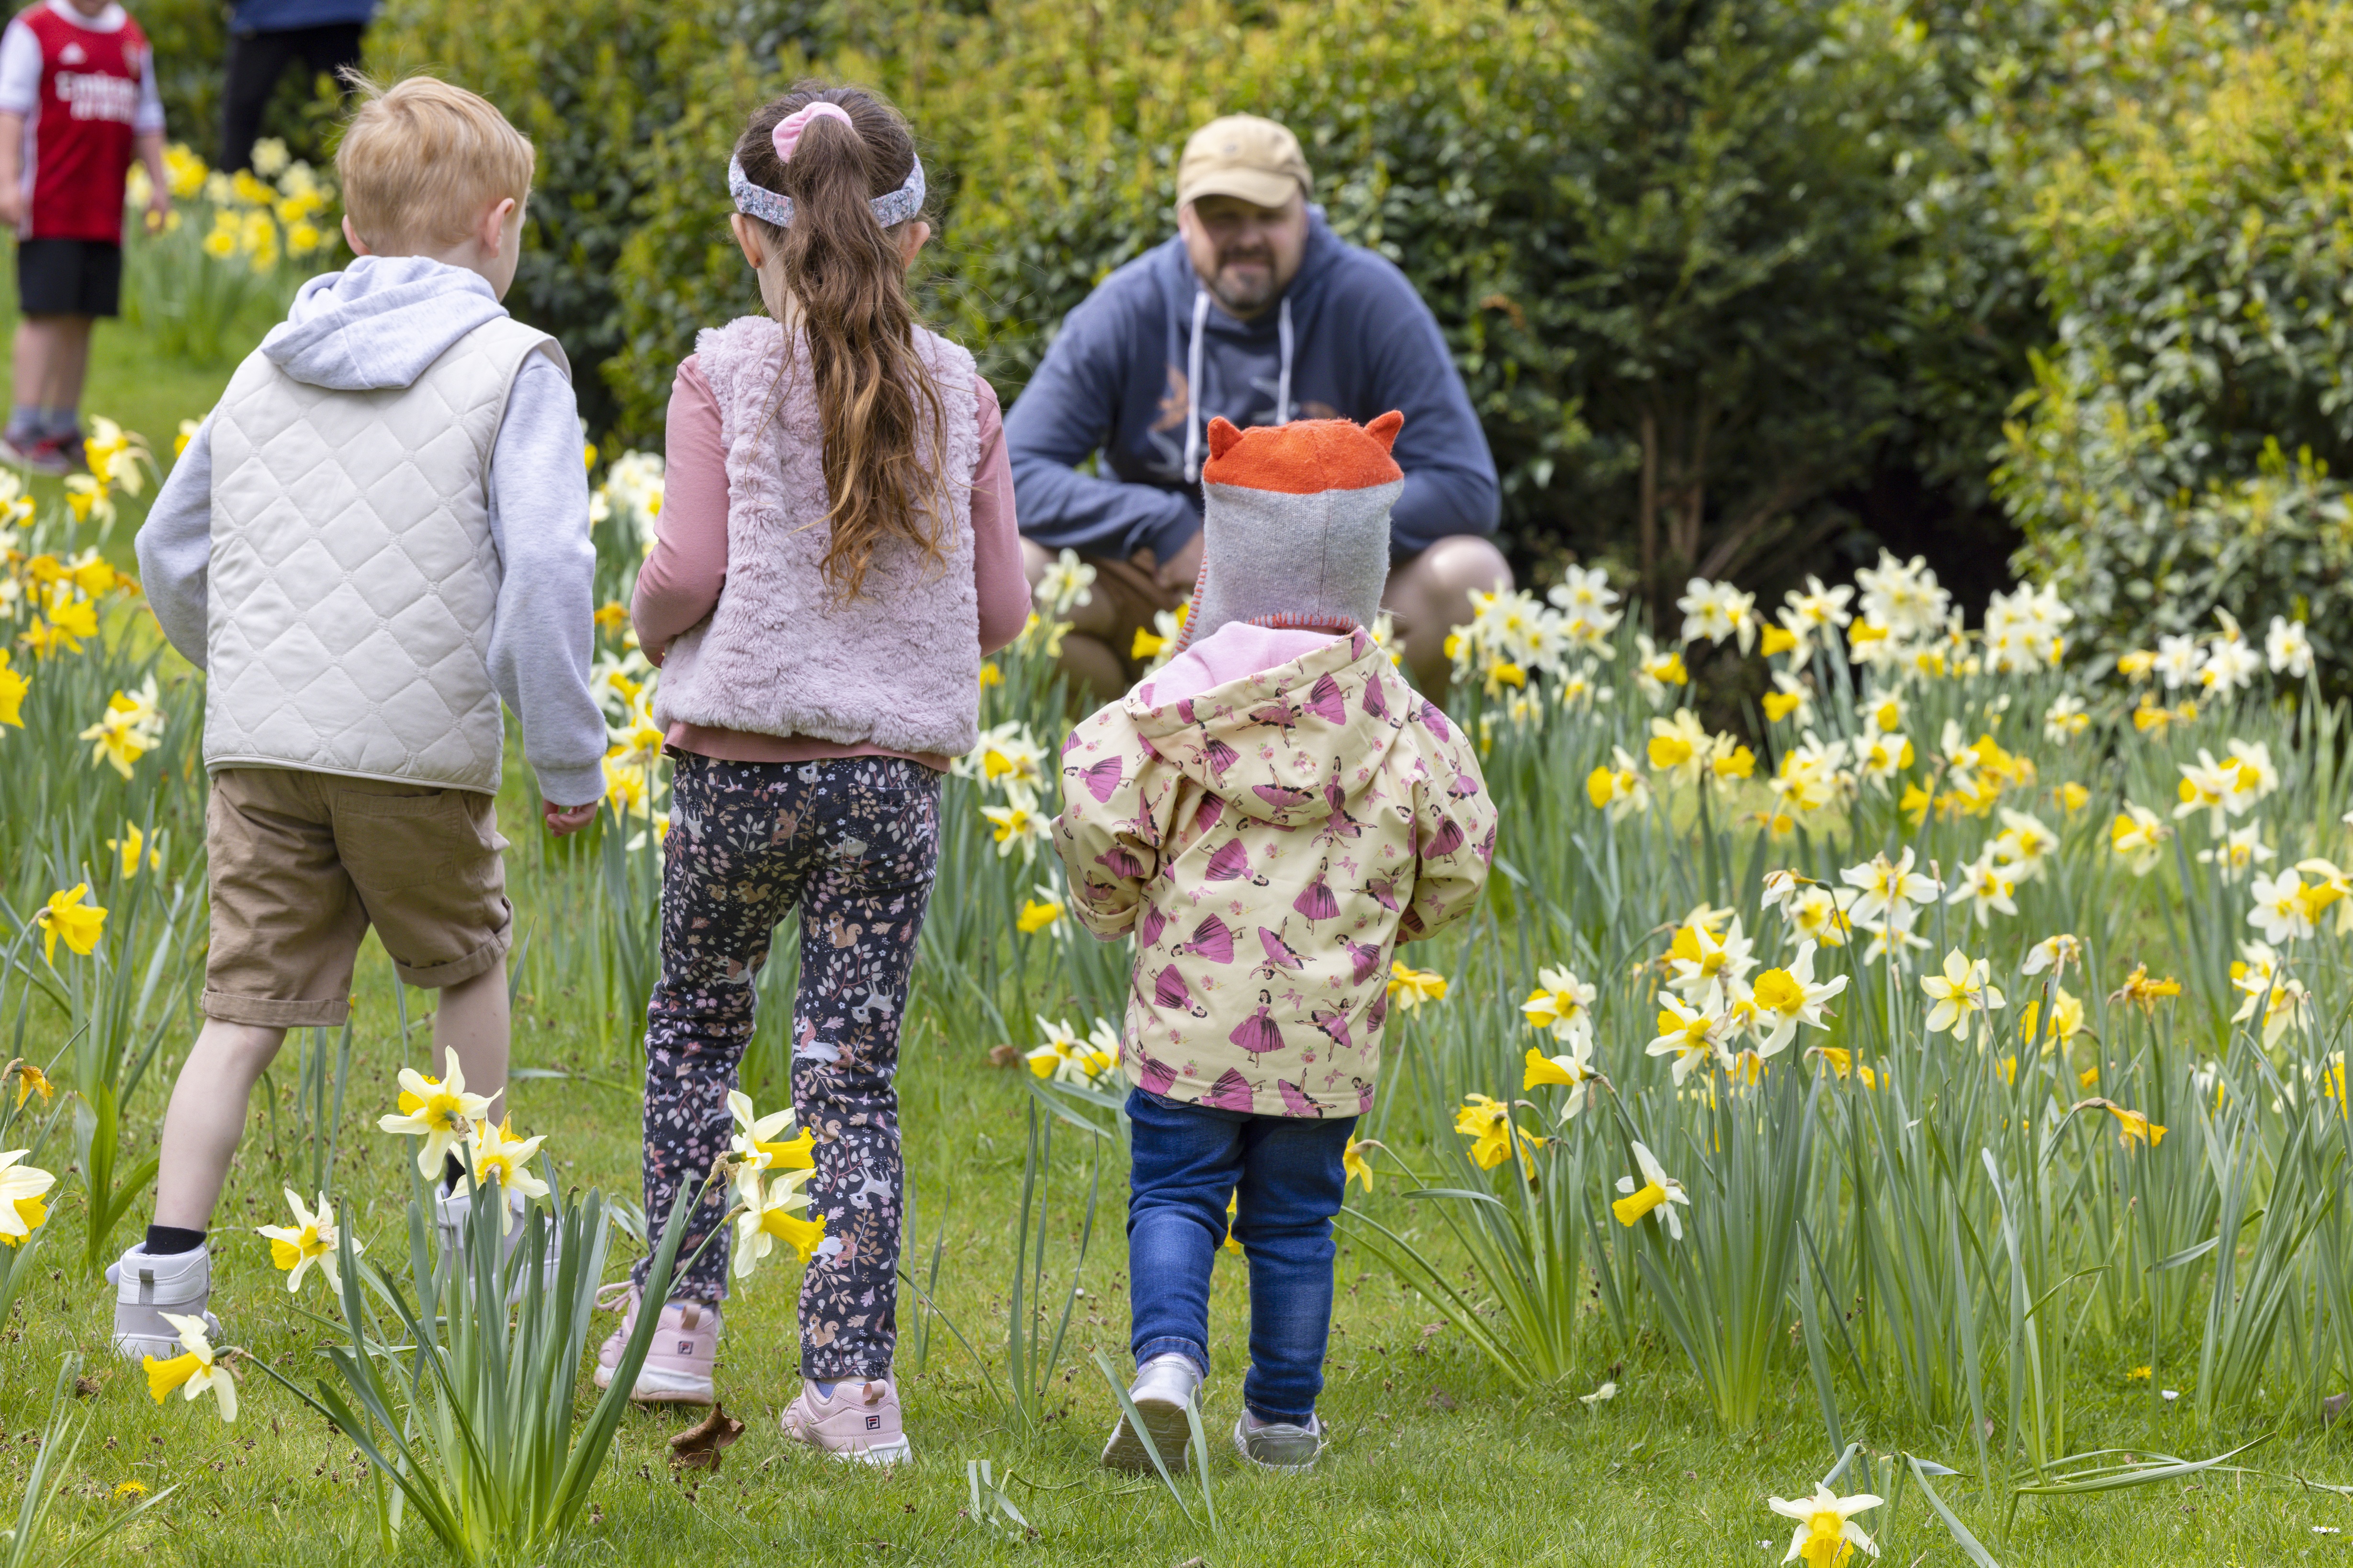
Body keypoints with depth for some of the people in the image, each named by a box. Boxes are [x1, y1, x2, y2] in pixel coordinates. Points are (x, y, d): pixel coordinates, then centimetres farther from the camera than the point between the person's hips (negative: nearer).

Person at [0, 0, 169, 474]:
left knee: (81, 319, 7)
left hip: (105, 211, 6)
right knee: (47, 312, -10)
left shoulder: (132, 40, 17)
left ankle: (64, 429, 13)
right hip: (48, 205, -6)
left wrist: (158, 182, 17)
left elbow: (147, 119, 24)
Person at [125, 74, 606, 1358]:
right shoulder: (512, 368, -3)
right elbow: (545, 567, -14)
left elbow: (168, 552, 23)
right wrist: (571, 760, -7)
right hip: (421, 747, -4)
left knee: (242, 1012, 5)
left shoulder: (266, 371, 15)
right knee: (467, 963, 21)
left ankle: (165, 1272, -6)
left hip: (256, 741, 4)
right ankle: (473, 1213, 34)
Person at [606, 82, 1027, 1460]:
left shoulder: (726, 376, -5)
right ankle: (853, 1385, -1)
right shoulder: (958, 391, 2)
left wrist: (654, 624, 9)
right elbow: (1002, 609, 3)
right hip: (897, 774, 2)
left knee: (695, 1029, 20)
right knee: (855, 1075, 4)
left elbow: (688, 570, -13)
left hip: (745, 762, -1)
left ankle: (680, 1318, 19)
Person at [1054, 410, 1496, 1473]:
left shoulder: (1180, 701, -7)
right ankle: (1283, 1417, 20)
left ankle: (1167, 1362, -20)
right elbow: (1458, 857, 3)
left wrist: (1114, 907, 7)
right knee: (1293, 1220, 13)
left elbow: (1099, 814, -13)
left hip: (1191, 1013, -2)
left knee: (1173, 1198, 4)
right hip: (1329, 1027, 2)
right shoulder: (1400, 723, -1)